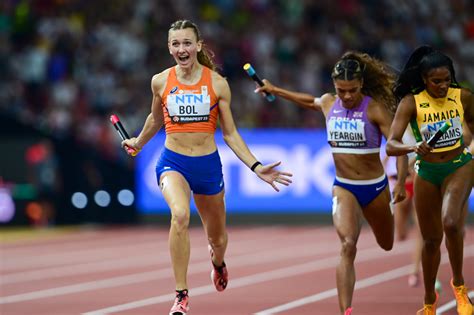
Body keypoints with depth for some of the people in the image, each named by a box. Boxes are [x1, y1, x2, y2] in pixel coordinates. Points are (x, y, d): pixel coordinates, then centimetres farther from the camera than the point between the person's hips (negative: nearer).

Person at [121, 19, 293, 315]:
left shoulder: (217, 83, -5)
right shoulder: (161, 82, -3)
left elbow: (230, 134, 1)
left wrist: (256, 167, -7)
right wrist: (138, 143, 32)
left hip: (208, 164, 1)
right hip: (173, 162, -1)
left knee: (218, 239, 16)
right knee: (180, 215, -33)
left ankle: (218, 262, 57)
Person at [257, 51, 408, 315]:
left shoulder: (375, 108, -15)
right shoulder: (328, 103, -2)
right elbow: (310, 101, 22)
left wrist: (401, 183, -31)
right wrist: (274, 90, 30)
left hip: (375, 187, -1)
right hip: (344, 187, 1)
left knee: (386, 245, 21)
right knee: (348, 246, -21)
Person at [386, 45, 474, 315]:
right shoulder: (411, 103, -15)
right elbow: (391, 145, -22)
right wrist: (414, 148, -40)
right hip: (427, 172, 1)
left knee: (450, 222, -28)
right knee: (431, 239, 10)